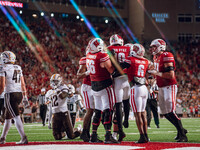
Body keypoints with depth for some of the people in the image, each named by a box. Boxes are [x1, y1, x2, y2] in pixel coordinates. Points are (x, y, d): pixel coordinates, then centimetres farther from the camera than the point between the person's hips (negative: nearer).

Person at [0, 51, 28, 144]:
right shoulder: (18, 68, 14)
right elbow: (23, 84, 15)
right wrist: (25, 97, 19)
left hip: (10, 94, -7)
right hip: (19, 94, 7)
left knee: (16, 117, -11)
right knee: (8, 117, 17)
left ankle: (23, 138, -20)